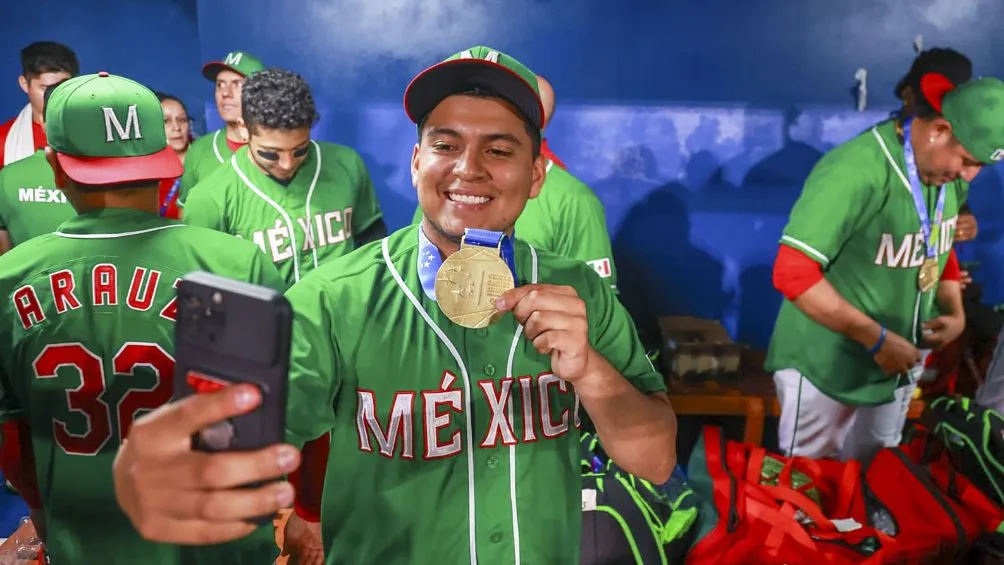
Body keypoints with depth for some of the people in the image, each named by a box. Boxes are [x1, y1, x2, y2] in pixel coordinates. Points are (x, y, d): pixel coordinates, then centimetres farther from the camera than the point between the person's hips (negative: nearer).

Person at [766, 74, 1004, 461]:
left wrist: (955, 312, -2)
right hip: (827, 369, -7)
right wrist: (876, 339, -26)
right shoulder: (855, 173, -29)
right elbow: (792, 273, -31)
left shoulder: (951, 176, -2)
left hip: (899, 364, 7)